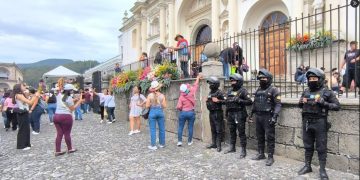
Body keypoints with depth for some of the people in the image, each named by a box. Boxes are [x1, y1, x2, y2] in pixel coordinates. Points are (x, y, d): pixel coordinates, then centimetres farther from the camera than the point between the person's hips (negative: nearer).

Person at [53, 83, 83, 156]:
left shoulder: (59, 95, 8)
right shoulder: (69, 98, -12)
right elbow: (72, 108, -10)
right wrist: (79, 101, -6)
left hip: (56, 116, 7)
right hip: (66, 117, -6)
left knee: (59, 134, 10)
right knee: (67, 134, 6)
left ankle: (57, 151, 12)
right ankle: (70, 149, 20)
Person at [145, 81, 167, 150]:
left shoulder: (150, 95, -6)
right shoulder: (162, 95, -2)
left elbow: (147, 106, -7)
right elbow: (164, 106, -2)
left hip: (152, 112, -1)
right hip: (160, 112, 2)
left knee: (153, 129, 5)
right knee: (162, 129, 13)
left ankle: (153, 145, 8)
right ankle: (162, 144, 23)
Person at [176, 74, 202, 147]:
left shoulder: (181, 97, -8)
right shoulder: (192, 92, -7)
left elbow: (178, 107, -13)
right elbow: (195, 85, 7)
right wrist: (198, 78, 20)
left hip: (183, 113, -1)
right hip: (191, 112, 1)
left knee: (180, 127, 8)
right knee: (190, 128, 9)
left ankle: (179, 141, 7)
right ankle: (189, 141, 17)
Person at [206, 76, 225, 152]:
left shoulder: (219, 92, -13)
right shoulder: (210, 92, 13)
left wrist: (218, 101, -25)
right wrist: (207, 101, 4)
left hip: (217, 113, -8)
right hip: (211, 113, 8)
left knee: (218, 130, -1)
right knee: (213, 130, 15)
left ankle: (218, 145, 5)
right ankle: (214, 143, 25)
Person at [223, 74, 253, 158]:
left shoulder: (243, 91, -6)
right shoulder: (230, 91, 14)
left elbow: (250, 102, -12)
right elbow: (226, 100, 22)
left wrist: (239, 100, -21)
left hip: (239, 114, -7)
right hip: (230, 114, 7)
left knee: (241, 133, -2)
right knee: (232, 132, 16)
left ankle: (243, 150, 7)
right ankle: (232, 147, 30)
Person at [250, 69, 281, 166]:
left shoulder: (273, 90, -7)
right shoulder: (258, 90, 14)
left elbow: (278, 104, -12)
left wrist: (275, 116, -21)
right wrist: (251, 113, 18)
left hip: (268, 117, -7)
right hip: (258, 116, 7)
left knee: (270, 137, -1)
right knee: (260, 136, 14)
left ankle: (270, 157, 7)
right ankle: (261, 154, 26)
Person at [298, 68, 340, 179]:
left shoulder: (327, 92, -3)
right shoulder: (306, 92, 9)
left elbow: (337, 106, -6)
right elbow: (300, 106, 20)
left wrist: (323, 103, -18)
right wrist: (301, 102, -2)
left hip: (320, 122, -4)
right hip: (307, 122, 4)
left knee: (321, 147, 4)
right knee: (308, 146, 13)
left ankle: (322, 170, 16)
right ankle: (307, 166, 25)